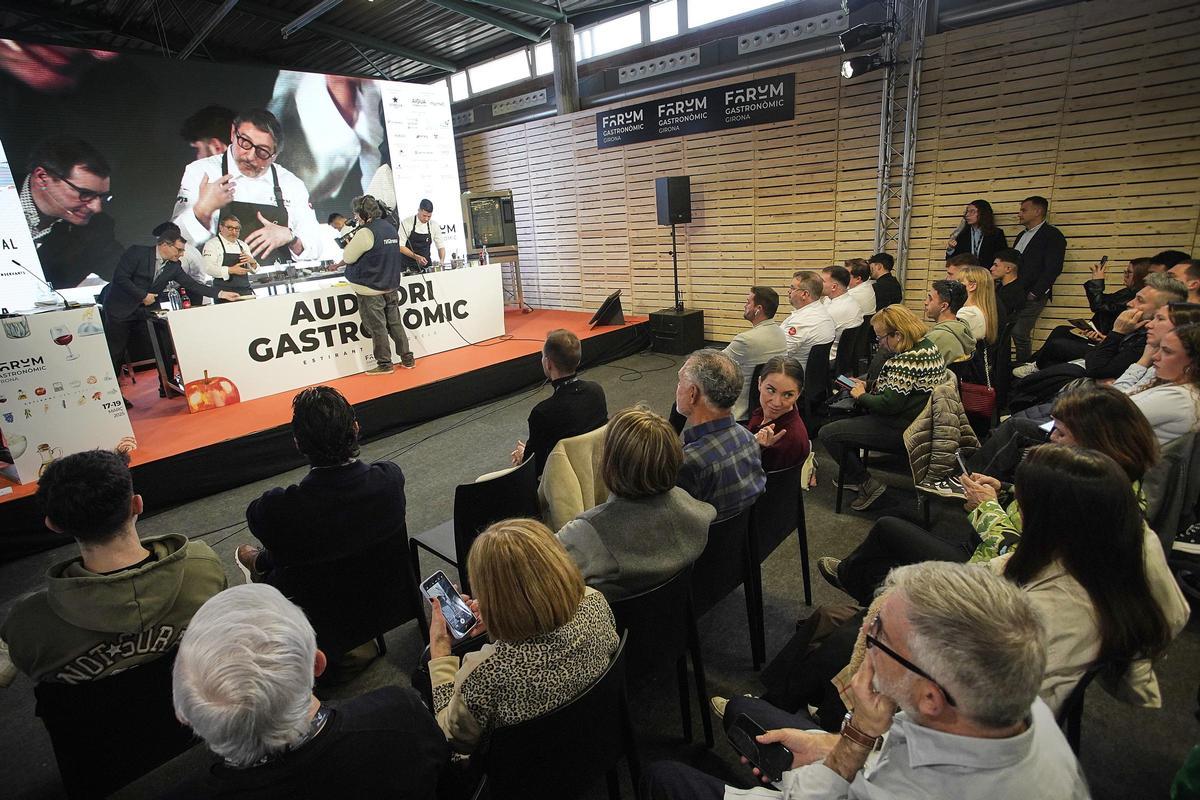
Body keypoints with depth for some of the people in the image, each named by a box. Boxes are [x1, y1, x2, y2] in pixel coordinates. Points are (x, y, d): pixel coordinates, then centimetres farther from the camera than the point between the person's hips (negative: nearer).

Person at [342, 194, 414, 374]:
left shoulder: (366, 232, -18)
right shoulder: (391, 228, 8)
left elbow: (348, 257, -11)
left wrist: (349, 244, 7)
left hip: (371, 289, -7)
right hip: (391, 286, 7)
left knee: (377, 328, 2)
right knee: (395, 324, 13)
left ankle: (384, 364, 8)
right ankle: (407, 359, 17)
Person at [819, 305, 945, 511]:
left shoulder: (907, 360, -28)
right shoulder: (926, 344, 6)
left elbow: (889, 404, -28)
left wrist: (861, 396, -11)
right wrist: (868, 385, 8)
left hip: (902, 430, -11)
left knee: (828, 433, -9)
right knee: (844, 416, 26)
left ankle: (867, 485, 3)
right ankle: (852, 476, 31)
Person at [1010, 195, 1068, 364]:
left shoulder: (1053, 235, -3)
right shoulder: (1021, 236, 22)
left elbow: (1053, 269, -12)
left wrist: (1034, 294, -17)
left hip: (1031, 296, -7)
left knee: (1020, 334, -13)